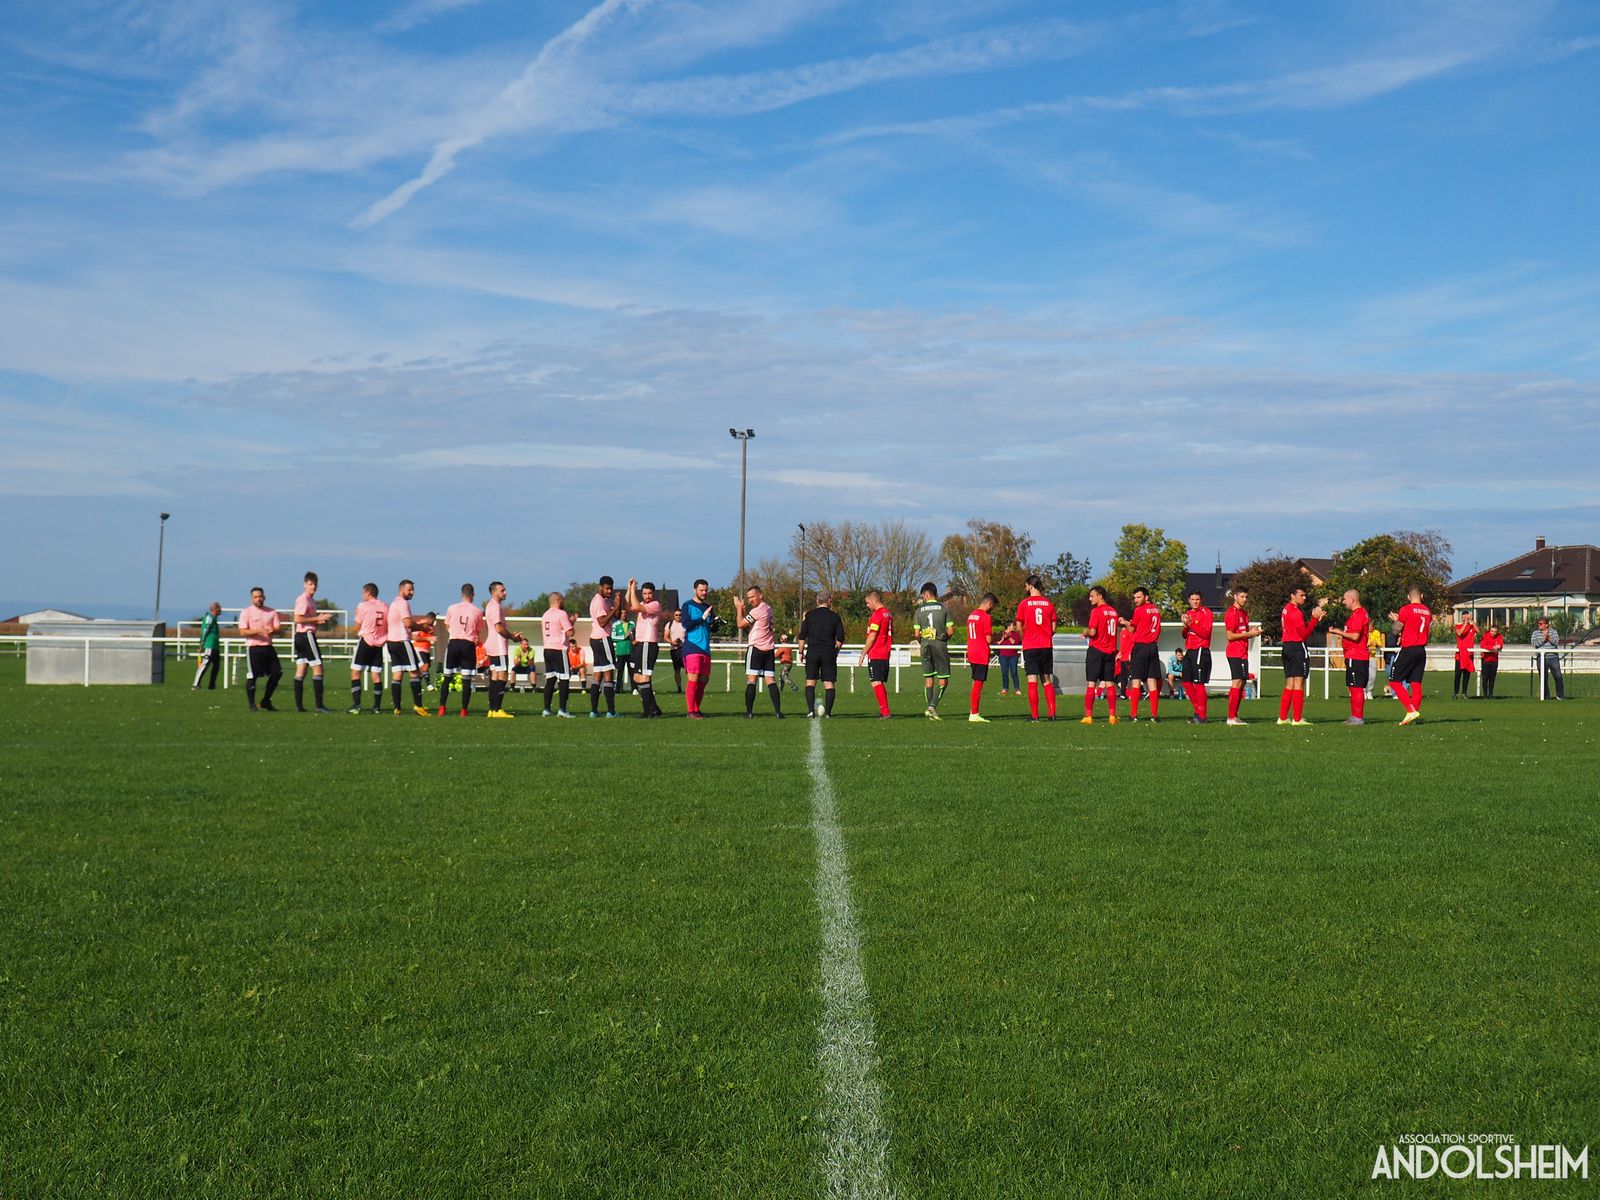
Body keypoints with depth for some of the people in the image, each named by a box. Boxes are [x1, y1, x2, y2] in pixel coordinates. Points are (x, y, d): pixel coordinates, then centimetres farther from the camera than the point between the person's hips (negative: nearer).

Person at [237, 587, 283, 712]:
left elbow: (278, 629, 7)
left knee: (277, 673, 2)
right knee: (252, 676, -4)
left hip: (268, 647, 5)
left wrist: (272, 631, -17)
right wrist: (259, 631, -22)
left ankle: (266, 701, 16)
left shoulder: (272, 612, 11)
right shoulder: (246, 612, -1)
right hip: (253, 647, -5)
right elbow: (243, 632, -10)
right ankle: (252, 705, 5)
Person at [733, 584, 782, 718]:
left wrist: (739, 608, 2)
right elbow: (750, 624, 19)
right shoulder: (768, 609, 16)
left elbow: (741, 624, -8)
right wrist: (742, 611, 10)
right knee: (771, 680, 2)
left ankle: (749, 712, -7)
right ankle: (778, 711, -7)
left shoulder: (757, 610, -12)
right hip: (769, 649, 8)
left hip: (756, 648, -8)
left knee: (751, 680, -5)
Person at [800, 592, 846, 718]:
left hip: (812, 652, 0)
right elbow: (840, 638, 2)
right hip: (829, 653, 0)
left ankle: (811, 710, -8)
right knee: (829, 683, 4)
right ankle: (828, 712, -1)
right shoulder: (834, 616, 3)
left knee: (810, 682, 4)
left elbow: (802, 636, 1)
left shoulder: (809, 615, 2)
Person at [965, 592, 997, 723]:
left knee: (976, 683, 15)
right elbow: (989, 639, -14)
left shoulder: (971, 615, 13)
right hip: (982, 655, -8)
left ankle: (973, 712, 16)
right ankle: (974, 714, -5)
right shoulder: (986, 617, -13)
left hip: (971, 654, 8)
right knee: (978, 684, -5)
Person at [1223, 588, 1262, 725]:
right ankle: (1231, 718, -11)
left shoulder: (1244, 613, 18)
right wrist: (1249, 633, -14)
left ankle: (1235, 716, 13)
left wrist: (1252, 632, 5)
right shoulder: (1231, 613, -10)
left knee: (1242, 683, 9)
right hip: (1235, 653, -10)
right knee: (1237, 683, -11)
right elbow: (1230, 636, -15)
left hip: (1243, 653, 10)